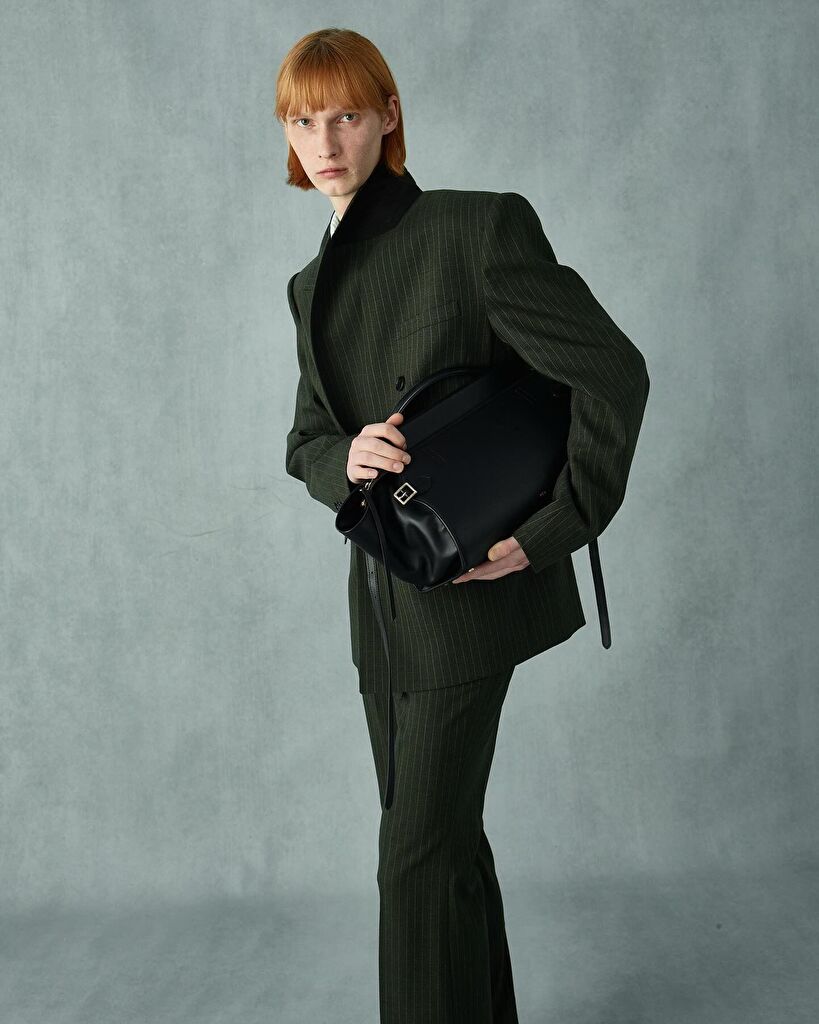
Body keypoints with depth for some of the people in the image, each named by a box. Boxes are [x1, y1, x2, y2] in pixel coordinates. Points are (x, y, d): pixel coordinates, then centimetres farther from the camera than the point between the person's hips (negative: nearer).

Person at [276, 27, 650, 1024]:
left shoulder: (479, 226, -12)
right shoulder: (311, 284, 11)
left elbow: (611, 373, -15)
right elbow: (305, 442, 13)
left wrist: (550, 531, -17)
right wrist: (344, 457, -11)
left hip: (471, 581, -7)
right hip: (383, 593, 7)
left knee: (418, 848, -4)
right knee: (442, 831, 18)